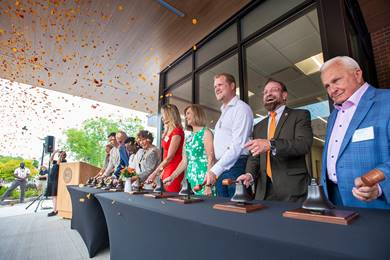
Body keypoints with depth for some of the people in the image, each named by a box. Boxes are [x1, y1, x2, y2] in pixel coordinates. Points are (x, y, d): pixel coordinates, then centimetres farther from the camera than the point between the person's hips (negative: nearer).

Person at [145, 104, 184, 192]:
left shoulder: (177, 132, -14)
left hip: (174, 169, -8)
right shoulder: (167, 131, 11)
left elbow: (169, 157, -18)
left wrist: (154, 173, -16)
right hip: (167, 168, 8)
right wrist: (162, 170, 9)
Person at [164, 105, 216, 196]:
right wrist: (172, 177, 11)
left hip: (203, 179, -6)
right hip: (191, 179, 6)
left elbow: (211, 159, -11)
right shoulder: (188, 137, 15)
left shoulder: (206, 133, -4)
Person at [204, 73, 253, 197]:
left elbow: (238, 145, -16)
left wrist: (214, 170, -18)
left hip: (235, 167, -8)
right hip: (220, 169, 8)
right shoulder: (224, 112, 22)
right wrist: (214, 170, 10)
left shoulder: (241, 108, -6)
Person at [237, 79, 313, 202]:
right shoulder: (259, 126, 17)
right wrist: (250, 174, -7)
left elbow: (304, 144, -14)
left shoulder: (300, 115, 3)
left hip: (292, 188, -4)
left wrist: (271, 145, -28)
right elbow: (254, 157, 13)